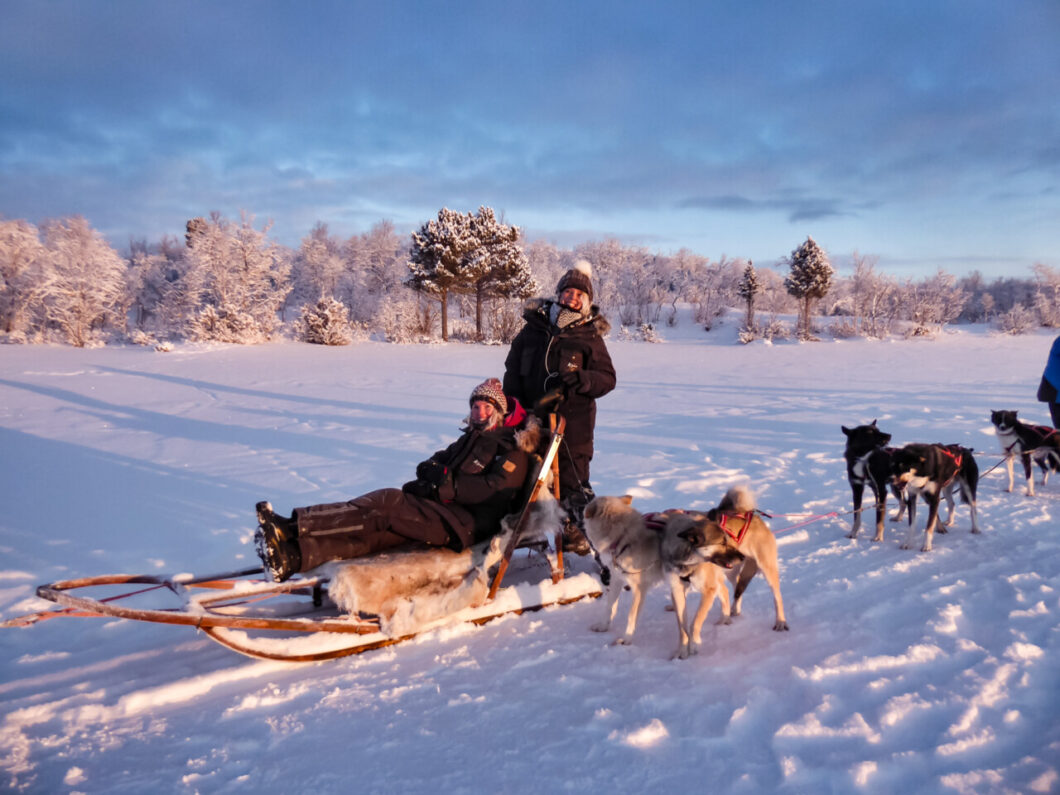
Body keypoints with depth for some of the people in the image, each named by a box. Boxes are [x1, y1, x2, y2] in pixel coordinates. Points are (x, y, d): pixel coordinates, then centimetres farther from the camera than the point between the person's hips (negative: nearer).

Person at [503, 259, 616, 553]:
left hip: (572, 420, -3)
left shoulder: (590, 336, 1)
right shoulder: (533, 327, 7)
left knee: (572, 479, -1)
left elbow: (608, 378, -3)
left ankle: (576, 530, 16)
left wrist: (582, 378, -22)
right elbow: (512, 369, 14)